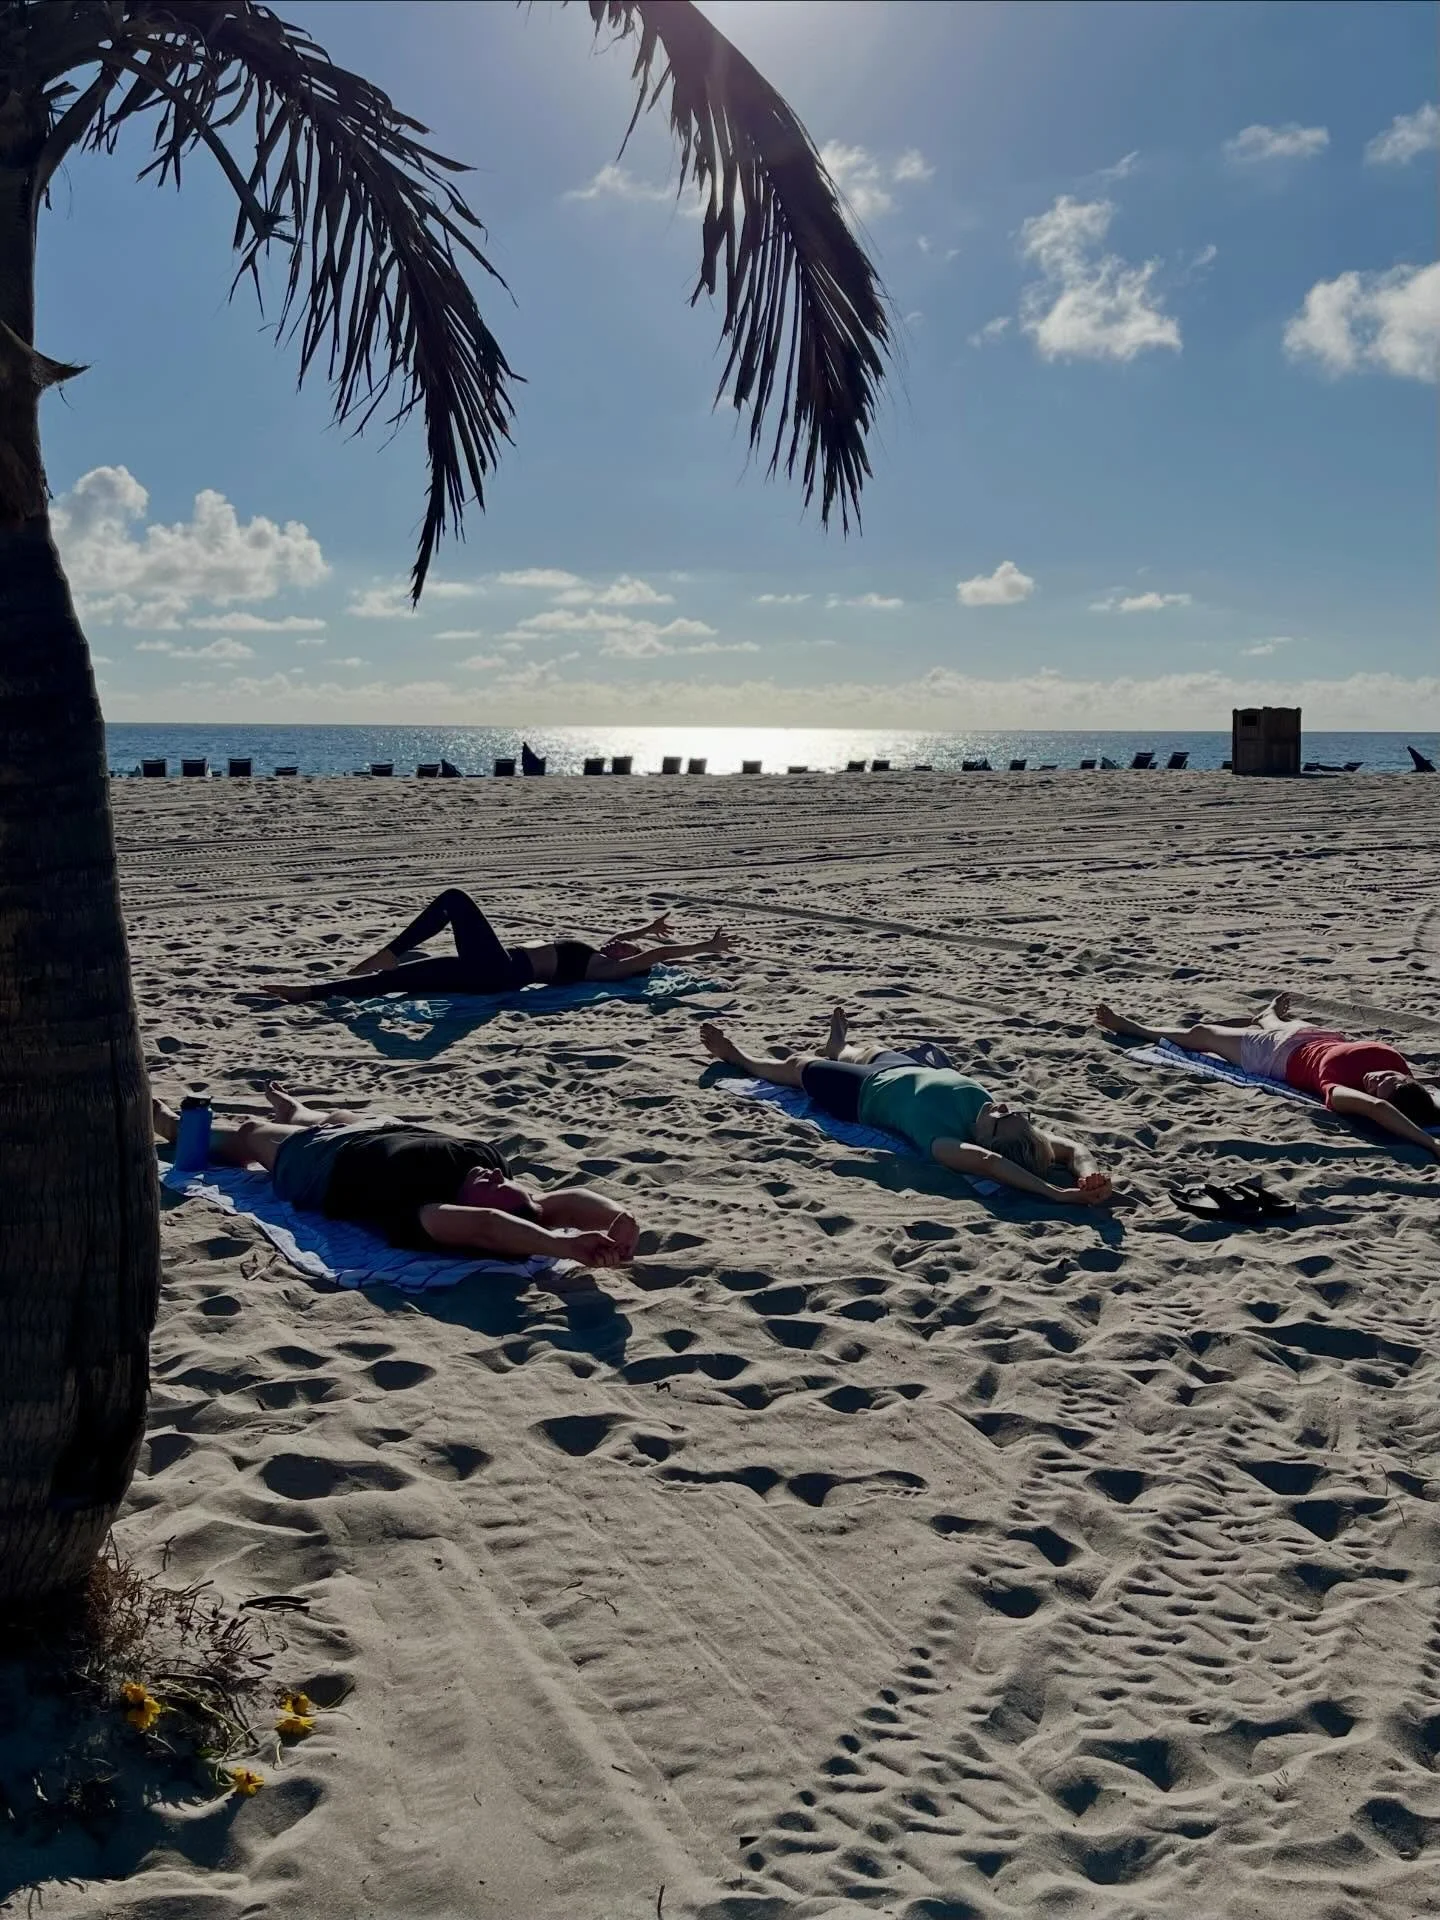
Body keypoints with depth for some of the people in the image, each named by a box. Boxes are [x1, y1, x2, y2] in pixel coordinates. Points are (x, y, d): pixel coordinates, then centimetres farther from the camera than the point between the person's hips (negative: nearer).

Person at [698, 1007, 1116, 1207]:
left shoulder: (942, 1136, -50)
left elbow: (986, 1161, -69)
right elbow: (1073, 1148, -40)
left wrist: (1057, 1194, -73)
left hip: (863, 1092, -5)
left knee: (794, 1065, 26)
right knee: (865, 1052, 38)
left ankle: (738, 1056, 62)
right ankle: (836, 1046, 79)